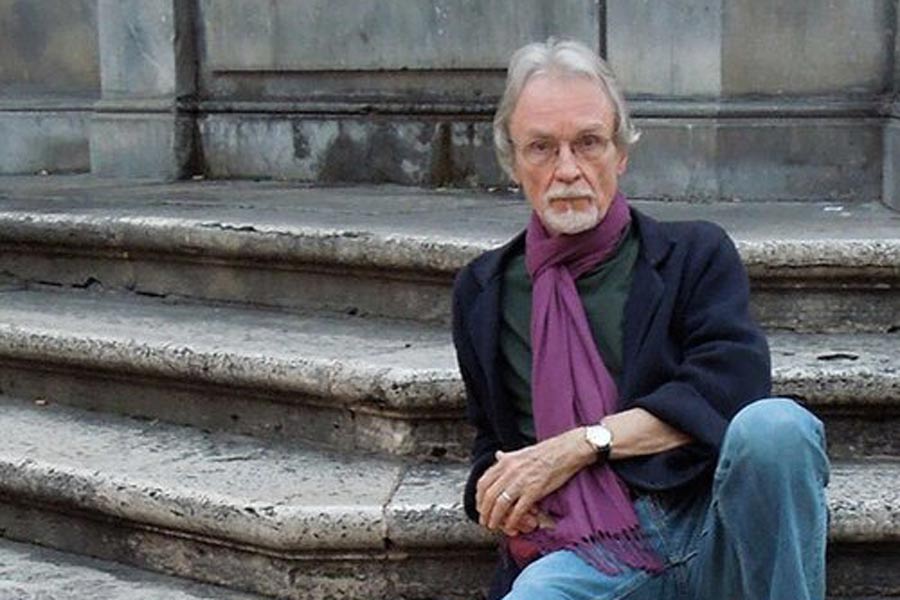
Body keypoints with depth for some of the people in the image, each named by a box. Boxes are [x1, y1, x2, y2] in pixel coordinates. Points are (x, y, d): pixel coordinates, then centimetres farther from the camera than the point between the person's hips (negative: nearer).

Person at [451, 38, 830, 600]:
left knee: (775, 426, -33)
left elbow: (733, 385, -5)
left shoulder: (697, 254, 13)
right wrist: (501, 490, 7)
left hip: (713, 535, 2)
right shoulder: (482, 291, 23)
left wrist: (581, 445, -9)